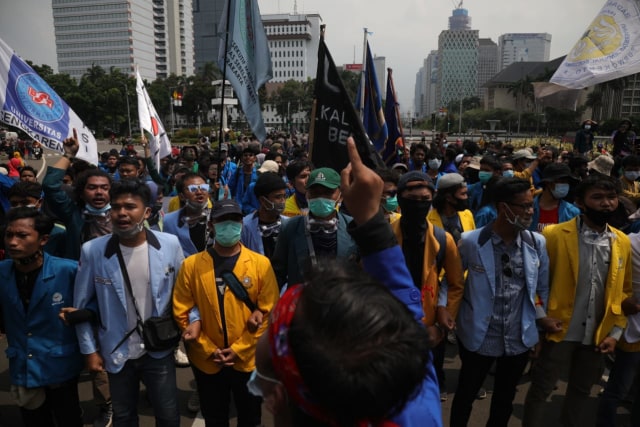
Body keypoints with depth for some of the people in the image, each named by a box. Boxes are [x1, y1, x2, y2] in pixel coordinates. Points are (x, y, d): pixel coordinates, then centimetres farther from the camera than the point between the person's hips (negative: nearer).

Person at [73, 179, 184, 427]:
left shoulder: (170, 244, -13)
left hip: (159, 350, 0)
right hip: (117, 352, 1)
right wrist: (89, 349, 1)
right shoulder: (93, 251, -13)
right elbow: (83, 305, -2)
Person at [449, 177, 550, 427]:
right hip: (479, 337, -3)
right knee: (465, 396, 17)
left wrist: (541, 322, 8)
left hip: (520, 338, 3)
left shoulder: (537, 243, -5)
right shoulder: (471, 241, -15)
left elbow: (542, 288, 6)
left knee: (504, 400, 24)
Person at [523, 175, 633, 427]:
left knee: (581, 391, 22)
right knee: (540, 390, 9)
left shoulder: (623, 243, 1)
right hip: (560, 331, -4)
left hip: (598, 335, 4)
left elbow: (625, 291, 8)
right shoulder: (555, 235, -13)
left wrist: (615, 332, 4)